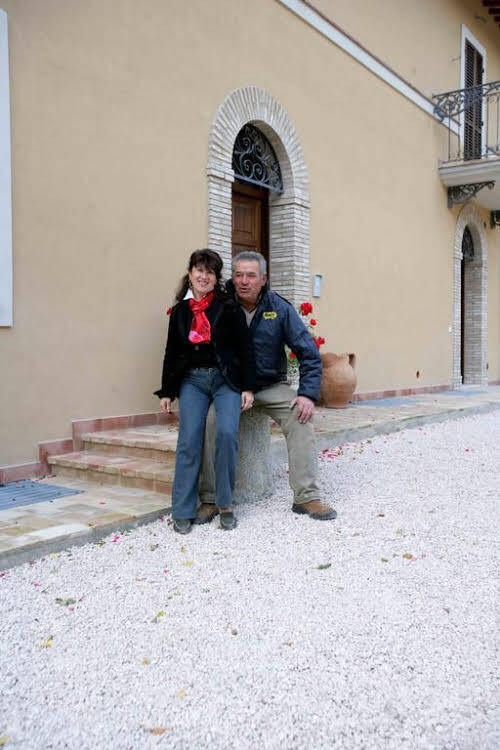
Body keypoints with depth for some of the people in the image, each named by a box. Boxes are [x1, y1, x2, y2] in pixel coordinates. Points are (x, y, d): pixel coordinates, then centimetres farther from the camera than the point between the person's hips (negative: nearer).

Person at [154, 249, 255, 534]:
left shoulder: (229, 307, -1)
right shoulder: (180, 310, 10)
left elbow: (245, 349, -2)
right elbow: (172, 353, 15)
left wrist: (248, 387, -6)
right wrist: (166, 391, 13)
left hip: (226, 379, -2)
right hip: (192, 380, 3)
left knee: (227, 433, -19)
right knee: (189, 440, -7)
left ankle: (225, 504, -1)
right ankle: (183, 511, 3)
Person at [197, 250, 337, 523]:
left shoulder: (280, 308, -6)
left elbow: (309, 353, -5)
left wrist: (308, 394, -16)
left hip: (271, 385, 1)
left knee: (301, 415, -23)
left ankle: (306, 497, -14)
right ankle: (209, 499, -14)